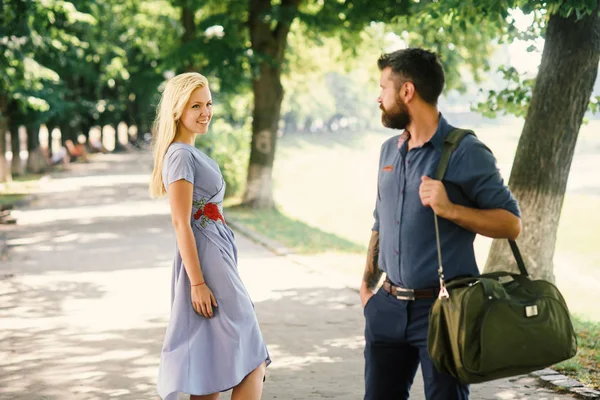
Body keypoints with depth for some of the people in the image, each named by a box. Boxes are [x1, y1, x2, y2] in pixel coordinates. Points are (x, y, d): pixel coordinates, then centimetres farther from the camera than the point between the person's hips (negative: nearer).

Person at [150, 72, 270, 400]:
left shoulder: (191, 154, 16)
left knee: (211, 367, 10)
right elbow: (181, 223, -18)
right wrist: (198, 283, -21)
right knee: (251, 361, -6)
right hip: (206, 262, -9)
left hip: (217, 259, 9)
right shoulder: (181, 156, -13)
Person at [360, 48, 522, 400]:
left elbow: (512, 222, -11)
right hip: (388, 305, 6)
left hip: (441, 308, -6)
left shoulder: (466, 152, -11)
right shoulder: (389, 151, 10)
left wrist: (450, 209, -23)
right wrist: (368, 281, 17)